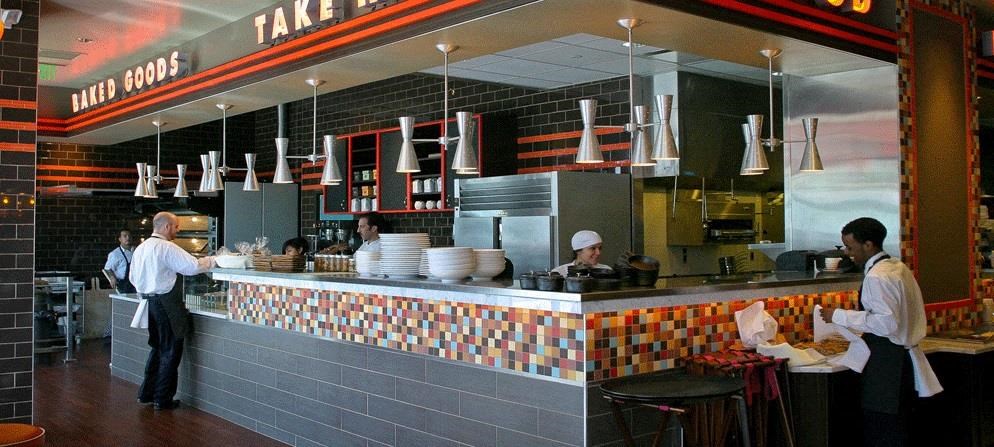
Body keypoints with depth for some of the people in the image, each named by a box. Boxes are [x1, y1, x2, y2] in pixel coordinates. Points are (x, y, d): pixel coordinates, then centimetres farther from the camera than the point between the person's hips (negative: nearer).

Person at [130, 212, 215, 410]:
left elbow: (134, 277, 18)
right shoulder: (166, 247, -15)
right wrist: (213, 260, -9)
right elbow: (192, 266, -21)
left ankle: (147, 393, 26)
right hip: (166, 303, -9)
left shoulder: (141, 248, 11)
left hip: (149, 301, 9)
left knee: (158, 348, 20)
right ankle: (163, 399, 6)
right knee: (171, 351, 1)